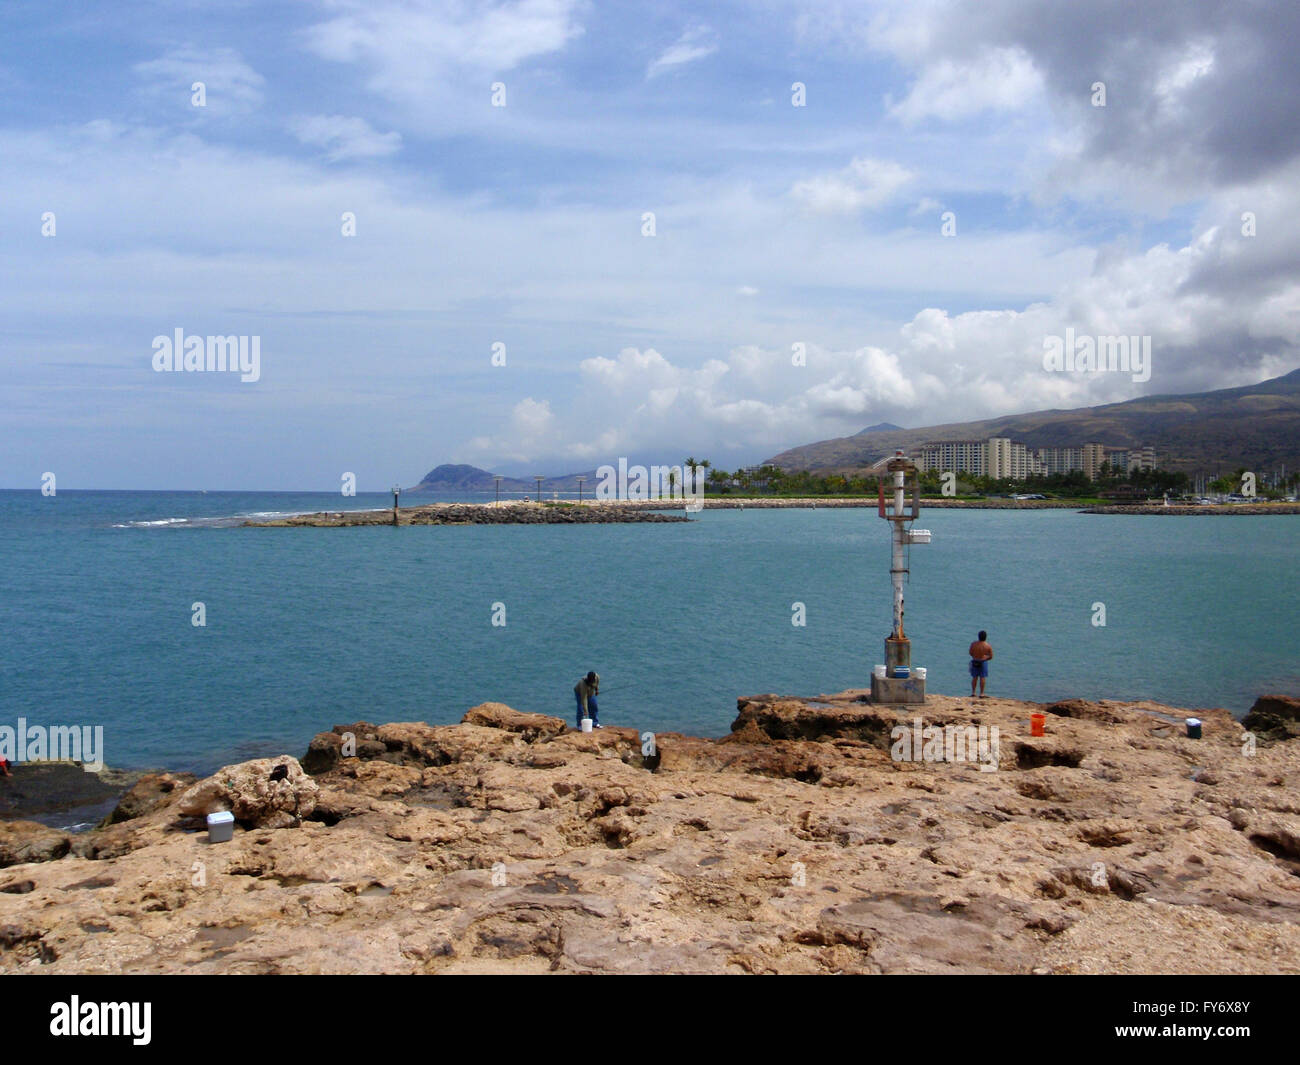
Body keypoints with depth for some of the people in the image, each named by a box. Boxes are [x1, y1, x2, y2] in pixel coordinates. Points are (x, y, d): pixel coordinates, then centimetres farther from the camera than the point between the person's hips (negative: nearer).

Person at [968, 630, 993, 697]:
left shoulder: (973, 644, -9)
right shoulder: (988, 646, -11)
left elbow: (970, 653, 3)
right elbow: (991, 657, -3)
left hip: (975, 662, 2)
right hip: (983, 662, -2)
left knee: (974, 678, 12)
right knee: (982, 678, 4)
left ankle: (973, 693, 16)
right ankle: (981, 694, 6)